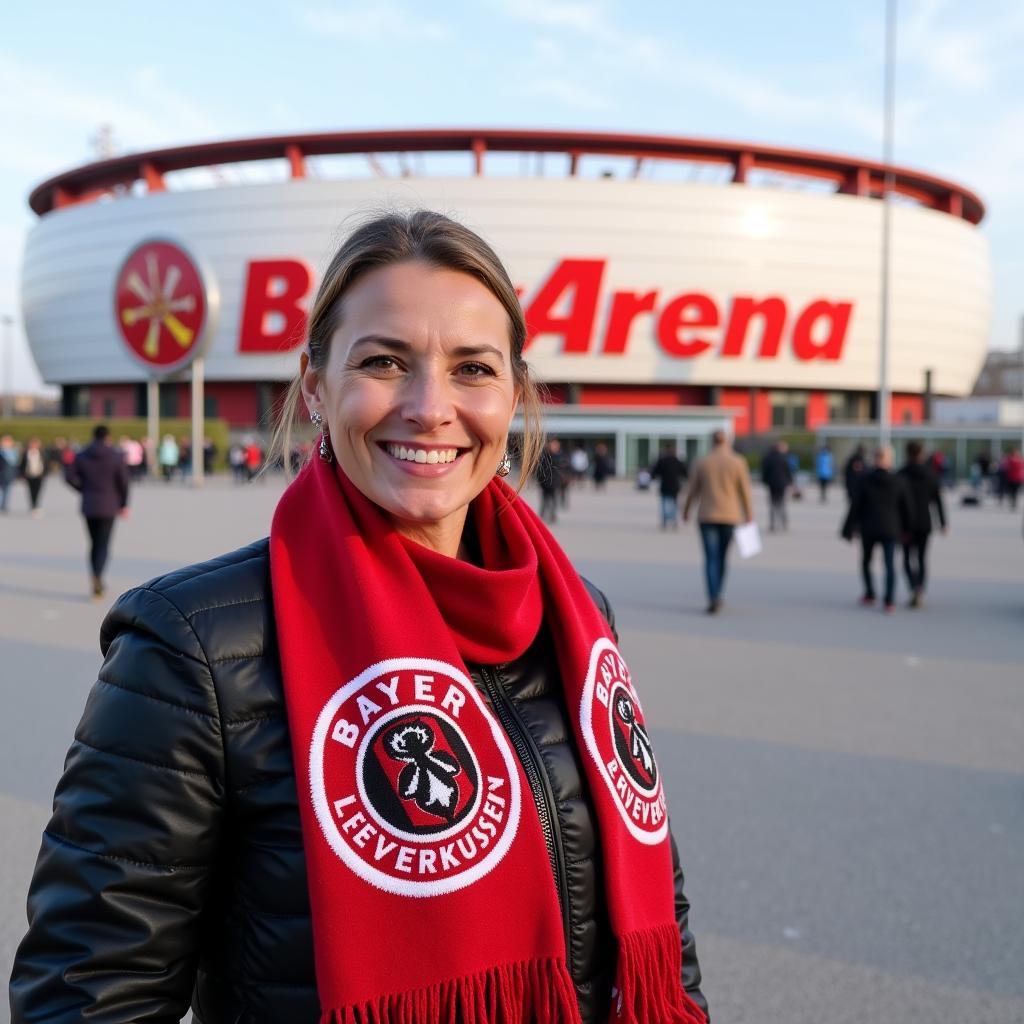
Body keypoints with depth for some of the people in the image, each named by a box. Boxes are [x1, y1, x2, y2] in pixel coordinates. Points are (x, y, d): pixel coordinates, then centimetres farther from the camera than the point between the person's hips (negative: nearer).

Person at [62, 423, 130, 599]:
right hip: (108, 507, -3)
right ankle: (97, 578, -25)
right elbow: (123, 482, -6)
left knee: (94, 543, 15)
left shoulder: (81, 456, 2)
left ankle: (98, 583, 16)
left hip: (88, 506, 3)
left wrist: (84, 489, 8)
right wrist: (124, 504, 4)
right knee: (103, 545, -3)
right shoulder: (116, 456, -5)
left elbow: (69, 476, -7)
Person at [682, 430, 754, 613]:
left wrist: (686, 510, 20)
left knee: (711, 558, -3)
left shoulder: (703, 463, -1)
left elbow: (693, 490, 6)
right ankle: (716, 596, 25)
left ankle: (714, 598, -19)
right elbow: (745, 493, -2)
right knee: (722, 557, 15)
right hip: (729, 516, 1)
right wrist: (749, 517, 6)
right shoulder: (738, 463, -3)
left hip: (707, 516, -1)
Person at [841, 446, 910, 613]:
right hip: (890, 530, 0)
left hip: (869, 529, 0)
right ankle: (889, 602, -5)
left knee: (866, 561, 18)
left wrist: (849, 529, 0)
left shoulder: (865, 480, -7)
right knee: (890, 565, 2)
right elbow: (905, 507, 3)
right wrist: (906, 529, 15)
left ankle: (870, 596, 20)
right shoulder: (898, 482, -4)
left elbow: (855, 507, -6)